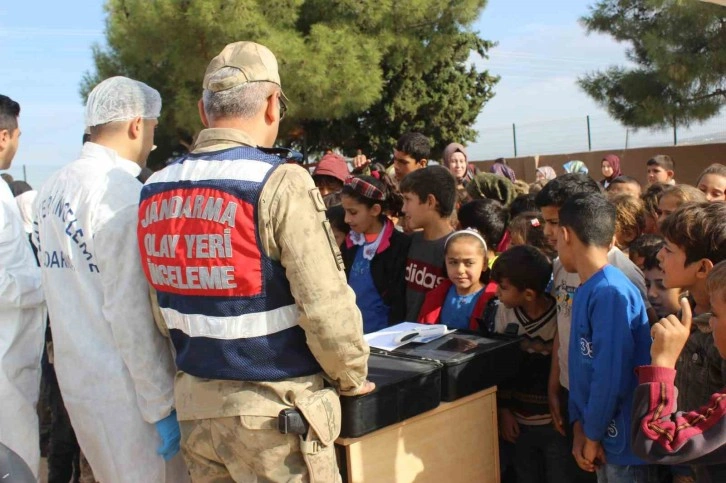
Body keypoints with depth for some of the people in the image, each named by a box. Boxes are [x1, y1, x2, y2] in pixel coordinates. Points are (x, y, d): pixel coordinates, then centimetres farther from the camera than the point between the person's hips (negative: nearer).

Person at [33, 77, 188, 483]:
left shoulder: (52, 190, 8)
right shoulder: (123, 192, -17)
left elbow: (74, 290, 11)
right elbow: (131, 310, -20)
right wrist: (162, 404, -15)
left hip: (75, 375, 8)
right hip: (124, 386, -8)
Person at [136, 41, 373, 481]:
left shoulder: (156, 190, 3)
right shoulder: (280, 184, -17)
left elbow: (162, 306, 8)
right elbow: (326, 305, -19)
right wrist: (353, 378, -2)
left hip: (194, 401, 6)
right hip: (274, 406, -6)